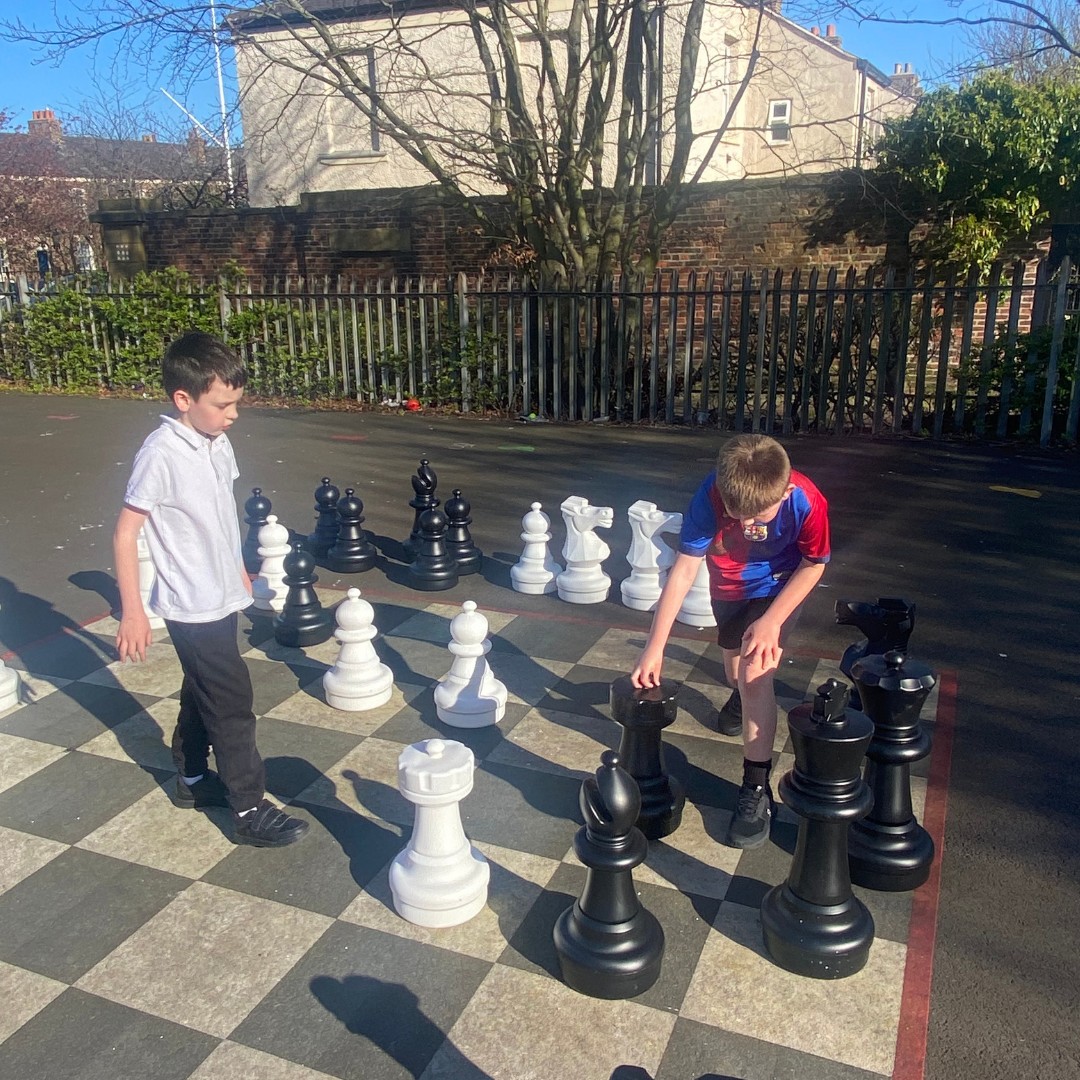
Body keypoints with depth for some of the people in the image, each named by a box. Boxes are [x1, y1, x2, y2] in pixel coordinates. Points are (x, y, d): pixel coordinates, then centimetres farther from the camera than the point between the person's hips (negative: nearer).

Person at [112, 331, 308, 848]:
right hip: (192, 607, -8)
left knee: (203, 694, 21)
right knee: (232, 704, -2)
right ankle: (250, 809, 9)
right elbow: (125, 534, -18)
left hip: (222, 599, 8)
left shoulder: (217, 443, 2)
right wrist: (132, 611, -18)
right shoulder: (162, 454, -21)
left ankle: (192, 779, 39)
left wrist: (240, 570, 23)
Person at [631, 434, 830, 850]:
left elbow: (813, 565, -17)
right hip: (728, 586, 3)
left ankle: (757, 790, -7)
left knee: (755, 674, -19)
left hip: (780, 587, -2)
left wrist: (771, 620, -24)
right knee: (735, 669, 22)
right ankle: (740, 698, 61)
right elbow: (685, 568, -29)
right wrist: (654, 647, -30)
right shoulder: (710, 497, -35)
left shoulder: (807, 502, -37)